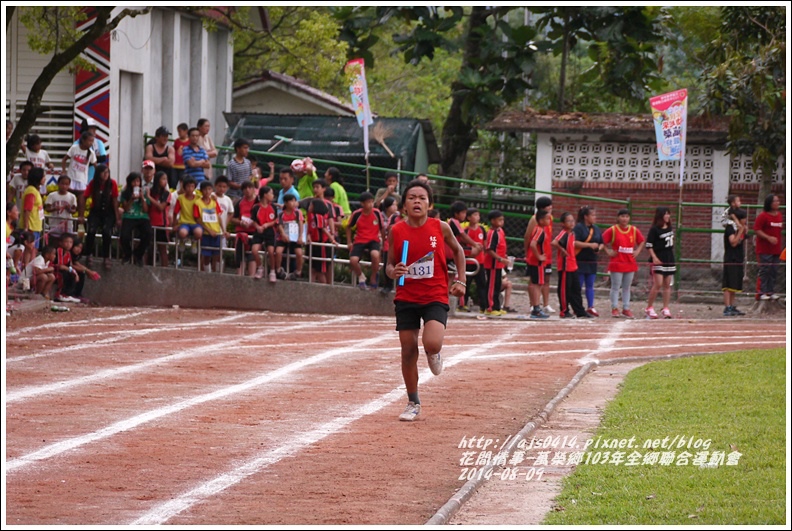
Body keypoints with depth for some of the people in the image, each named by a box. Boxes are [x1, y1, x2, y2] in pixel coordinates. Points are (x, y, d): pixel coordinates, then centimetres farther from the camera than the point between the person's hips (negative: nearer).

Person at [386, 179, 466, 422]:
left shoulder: (440, 228, -5)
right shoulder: (396, 231, -3)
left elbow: (457, 250, 13)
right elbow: (389, 265, 6)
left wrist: (460, 280, 5)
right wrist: (393, 271, -17)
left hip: (436, 296, -2)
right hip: (406, 296, 2)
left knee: (432, 343, -23)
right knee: (408, 350, 3)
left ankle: (434, 354, 17)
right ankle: (413, 404, 19)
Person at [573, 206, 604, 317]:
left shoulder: (596, 229, 13)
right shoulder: (579, 227, -8)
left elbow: (601, 243, 22)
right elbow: (574, 242, -19)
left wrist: (599, 248, -2)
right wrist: (590, 245, -19)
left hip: (592, 261, 6)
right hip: (580, 261, -6)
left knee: (590, 285, 8)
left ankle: (590, 307, 11)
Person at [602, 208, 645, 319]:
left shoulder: (634, 230, 5)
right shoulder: (612, 230, -5)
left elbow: (641, 241, 19)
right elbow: (602, 241, -3)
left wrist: (637, 251, 5)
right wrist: (608, 251, -8)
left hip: (630, 263, 4)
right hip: (617, 263, -4)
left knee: (627, 287, 9)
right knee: (615, 287, -2)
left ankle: (626, 309, 13)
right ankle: (614, 309, 4)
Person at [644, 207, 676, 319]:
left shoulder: (670, 228, 10)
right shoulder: (654, 229, -10)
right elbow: (648, 245, -12)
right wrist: (654, 257, -20)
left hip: (669, 260, 7)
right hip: (658, 261, -7)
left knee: (667, 285, 5)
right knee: (658, 284, -13)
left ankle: (665, 309, 8)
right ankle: (649, 308, -3)